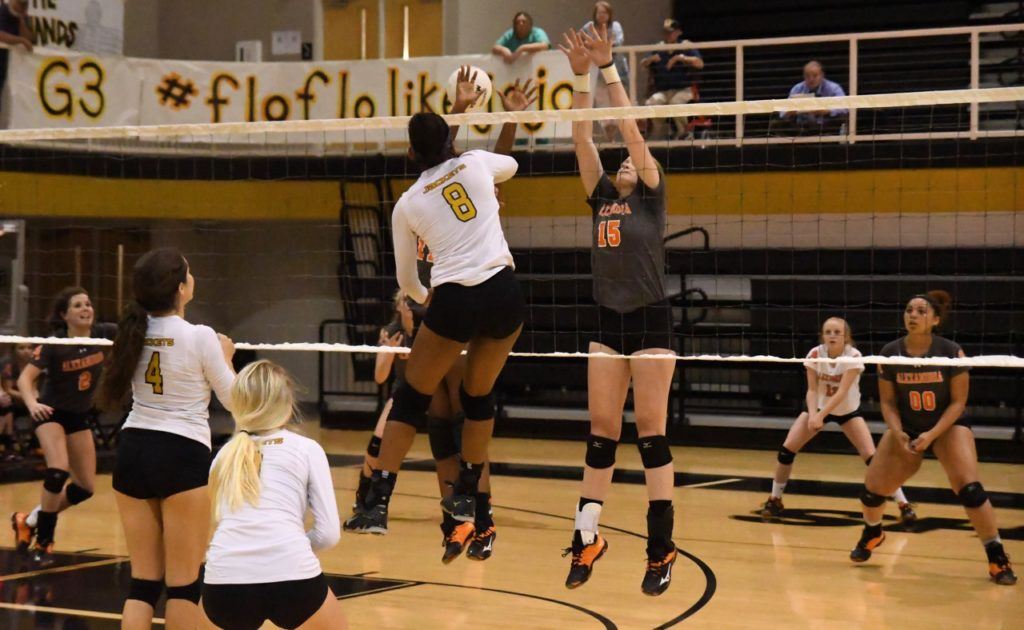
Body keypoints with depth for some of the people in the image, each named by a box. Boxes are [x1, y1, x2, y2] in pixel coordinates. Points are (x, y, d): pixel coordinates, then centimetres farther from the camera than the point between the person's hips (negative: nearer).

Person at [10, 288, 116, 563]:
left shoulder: (102, 334, -12)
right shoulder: (54, 344, -22)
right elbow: (25, 377, -28)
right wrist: (32, 403, -47)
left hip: (81, 416, 5)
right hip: (51, 413, -5)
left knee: (85, 487, 5)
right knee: (58, 472, -26)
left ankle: (29, 521, 24)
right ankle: (43, 543, -9)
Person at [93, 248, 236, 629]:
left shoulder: (134, 332, 3)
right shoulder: (199, 338, -13)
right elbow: (232, 399, -3)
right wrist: (226, 357, 14)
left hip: (132, 451, 5)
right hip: (182, 455, -5)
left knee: (143, 580, 9)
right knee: (184, 583, 4)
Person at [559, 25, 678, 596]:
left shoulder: (652, 197, -1)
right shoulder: (602, 199, 12)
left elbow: (631, 129, -10)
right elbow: (583, 139, 5)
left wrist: (609, 67, -13)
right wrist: (581, 76, -3)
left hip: (651, 322, -5)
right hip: (609, 323, 5)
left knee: (652, 432, -5)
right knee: (601, 432, 6)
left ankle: (662, 549, -2)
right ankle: (588, 536, 10)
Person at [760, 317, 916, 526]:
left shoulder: (853, 356, -25)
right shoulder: (814, 354, -18)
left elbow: (842, 392, -32)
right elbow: (812, 390, -16)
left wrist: (821, 415, -42)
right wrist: (813, 414, -35)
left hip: (848, 411, -2)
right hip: (819, 407, 2)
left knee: (873, 458, -17)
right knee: (786, 450, -12)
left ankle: (904, 504, -7)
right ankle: (775, 500, 7)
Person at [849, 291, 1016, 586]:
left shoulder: (951, 352, -18)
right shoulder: (890, 354, -11)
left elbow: (958, 402, -14)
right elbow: (887, 401, -3)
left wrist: (932, 435, -24)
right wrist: (897, 433, -19)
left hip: (949, 425, -3)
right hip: (906, 429, 3)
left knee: (969, 488, -23)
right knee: (872, 488, 0)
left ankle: (997, 558, -12)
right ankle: (872, 533, 35)